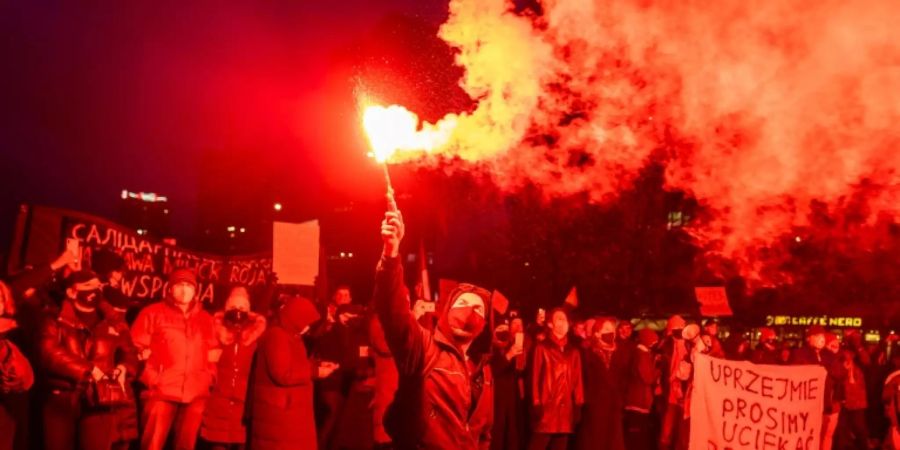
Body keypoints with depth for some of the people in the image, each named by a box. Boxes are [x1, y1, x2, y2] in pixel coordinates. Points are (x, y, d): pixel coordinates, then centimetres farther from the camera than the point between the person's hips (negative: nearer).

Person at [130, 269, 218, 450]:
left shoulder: (206, 319, 17)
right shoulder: (153, 313, 6)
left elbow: (214, 354, 22)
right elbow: (136, 348, 3)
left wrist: (209, 377, 9)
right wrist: (153, 377, -2)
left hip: (196, 394, 4)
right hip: (162, 391, -3)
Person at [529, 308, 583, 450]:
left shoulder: (574, 351, 16)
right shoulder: (542, 348, 3)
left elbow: (577, 380, 13)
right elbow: (535, 377, -1)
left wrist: (578, 406, 6)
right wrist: (536, 405, -9)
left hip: (566, 410, 4)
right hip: (546, 410, -4)